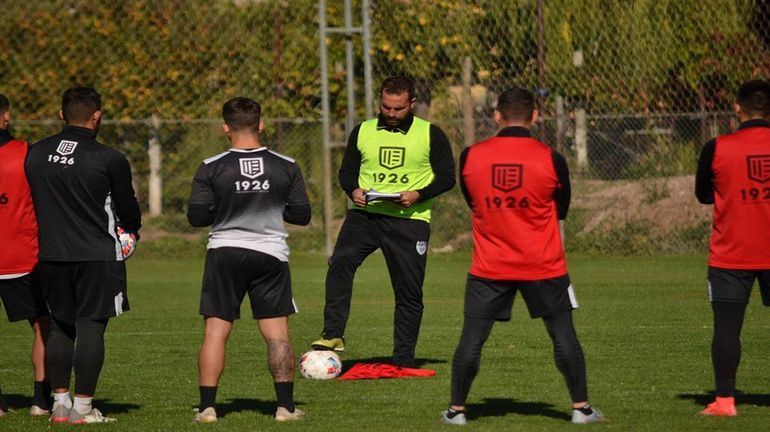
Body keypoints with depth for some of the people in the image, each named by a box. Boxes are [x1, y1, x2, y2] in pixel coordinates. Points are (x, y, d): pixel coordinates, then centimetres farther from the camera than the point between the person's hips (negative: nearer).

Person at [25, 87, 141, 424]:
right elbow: (128, 209, 1)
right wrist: (132, 229, 24)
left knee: (59, 327, 12)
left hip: (51, 254, 4)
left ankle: (60, 402, 13)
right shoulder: (109, 159, -10)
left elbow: (30, 202, 12)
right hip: (97, 254, -4)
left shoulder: (35, 154, 3)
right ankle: (83, 406, -2)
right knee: (91, 327, -1)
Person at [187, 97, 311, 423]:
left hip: (224, 253, -1)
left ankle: (207, 407, 2)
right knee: (277, 333, 6)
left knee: (215, 332, 4)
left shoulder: (211, 168, -7)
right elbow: (302, 215, 4)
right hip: (271, 255, 1)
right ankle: (286, 406, 6)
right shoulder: (285, 167, -1)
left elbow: (196, 217, -5)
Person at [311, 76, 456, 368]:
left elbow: (447, 177, 3)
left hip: (409, 219, -1)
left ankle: (403, 360, 11)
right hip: (365, 213, 1)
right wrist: (353, 190, -6)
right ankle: (333, 335, -27)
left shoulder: (430, 134, 3)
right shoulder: (363, 132, 11)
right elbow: (347, 170, 17)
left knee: (409, 292, 1)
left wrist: (418, 195, -14)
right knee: (341, 261, -26)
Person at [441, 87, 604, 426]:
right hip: (543, 267, -1)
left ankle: (456, 409, 10)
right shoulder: (551, 159, -9)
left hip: (489, 267, 1)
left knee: (471, 338, 7)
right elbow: (561, 210, 5)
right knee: (563, 334, 8)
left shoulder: (470, 157, -6)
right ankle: (581, 407, 9)